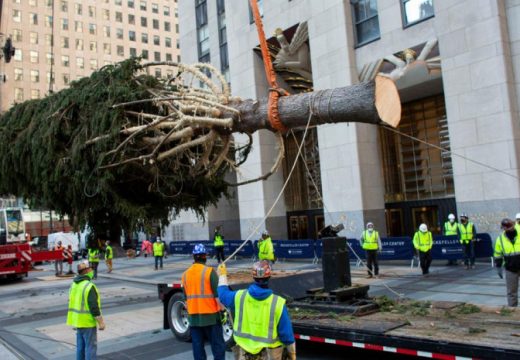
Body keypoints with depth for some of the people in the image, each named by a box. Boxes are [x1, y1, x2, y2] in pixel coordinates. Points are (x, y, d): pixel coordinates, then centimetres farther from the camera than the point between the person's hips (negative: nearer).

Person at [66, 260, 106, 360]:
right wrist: (101, 322, -15)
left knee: (80, 346, 17)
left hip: (77, 320, 9)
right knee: (91, 346, 0)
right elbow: (94, 307, -23)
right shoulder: (89, 286, -21)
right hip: (88, 321, -8)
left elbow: (72, 302, 15)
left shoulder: (74, 284, 7)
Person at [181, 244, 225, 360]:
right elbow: (217, 295, -12)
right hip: (210, 315, -5)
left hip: (193, 316, 5)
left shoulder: (185, 274, 7)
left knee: (197, 345, 10)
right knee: (218, 345, 3)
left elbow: (186, 298, 13)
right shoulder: (209, 271, -10)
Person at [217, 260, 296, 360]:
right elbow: (286, 333, -11)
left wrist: (222, 276, 28)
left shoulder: (240, 297, -11)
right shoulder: (278, 303, -19)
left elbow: (224, 295, 13)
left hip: (244, 352, 3)